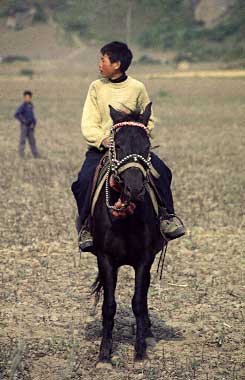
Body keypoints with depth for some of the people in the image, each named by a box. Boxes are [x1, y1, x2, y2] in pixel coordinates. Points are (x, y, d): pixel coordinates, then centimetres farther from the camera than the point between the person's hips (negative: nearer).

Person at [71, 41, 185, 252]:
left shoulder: (137, 88, 2)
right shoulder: (96, 88, 3)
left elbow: (149, 120, 11)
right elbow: (88, 125, -1)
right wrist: (103, 139, -20)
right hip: (101, 146, 0)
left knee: (160, 169, -24)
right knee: (85, 178, -26)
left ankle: (167, 216, -13)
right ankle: (85, 225, -10)